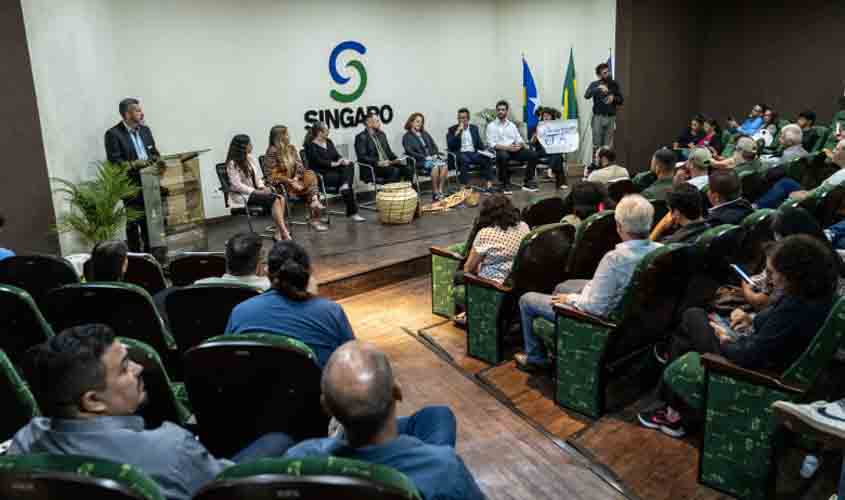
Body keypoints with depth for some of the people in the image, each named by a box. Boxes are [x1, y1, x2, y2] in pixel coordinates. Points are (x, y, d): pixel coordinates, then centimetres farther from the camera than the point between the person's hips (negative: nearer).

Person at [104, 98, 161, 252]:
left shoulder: (145, 130, 11)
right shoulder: (113, 134, -9)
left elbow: (155, 153, 17)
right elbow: (113, 162, -16)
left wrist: (156, 160, -4)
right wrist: (134, 164, -29)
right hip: (131, 186, -6)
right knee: (134, 223, 2)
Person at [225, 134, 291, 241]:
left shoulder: (250, 158, 10)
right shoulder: (232, 164, -12)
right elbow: (237, 185, -18)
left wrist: (262, 187, -4)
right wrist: (257, 192, -19)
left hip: (254, 191, 7)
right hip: (243, 196, -7)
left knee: (281, 198, -19)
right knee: (274, 200, -27)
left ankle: (278, 233, -24)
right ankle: (284, 233, -29)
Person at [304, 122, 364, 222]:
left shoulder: (328, 142, 16)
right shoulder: (310, 146, -6)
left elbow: (337, 156, 9)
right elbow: (318, 161, -18)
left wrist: (343, 160, -13)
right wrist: (334, 164, -22)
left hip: (334, 170, 7)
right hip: (321, 175, -7)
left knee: (350, 165, -23)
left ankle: (344, 186, -38)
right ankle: (352, 212, -21)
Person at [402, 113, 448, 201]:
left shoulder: (425, 134, 24)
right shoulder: (407, 137, 5)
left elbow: (434, 146, 22)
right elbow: (410, 152, -7)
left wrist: (435, 155, 0)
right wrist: (425, 157, -14)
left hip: (433, 158, 5)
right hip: (419, 162, -5)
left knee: (444, 165, -29)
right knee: (435, 166, -36)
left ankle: (440, 191, -30)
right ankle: (435, 194, -31)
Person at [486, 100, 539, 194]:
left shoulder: (512, 125, 19)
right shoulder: (491, 126, 4)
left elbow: (519, 139, 14)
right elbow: (491, 144, -7)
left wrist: (525, 145, -10)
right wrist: (507, 147, -20)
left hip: (514, 150, 5)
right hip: (501, 151, -5)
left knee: (533, 154, -17)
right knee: (503, 156, -41)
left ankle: (528, 183, -7)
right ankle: (504, 184, -23)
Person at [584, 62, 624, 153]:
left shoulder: (614, 84, 9)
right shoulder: (595, 84, 1)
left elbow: (621, 100, 12)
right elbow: (586, 95, -17)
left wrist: (614, 98, -8)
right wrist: (598, 88, -29)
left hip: (611, 117, 2)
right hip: (598, 117, -2)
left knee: (608, 146, 2)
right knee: (596, 145, -3)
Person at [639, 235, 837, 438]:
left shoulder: (794, 309, -35)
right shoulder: (817, 293, -9)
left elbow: (747, 358, -30)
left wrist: (726, 341, -12)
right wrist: (755, 320, 1)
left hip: (754, 369, -9)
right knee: (693, 315, 16)